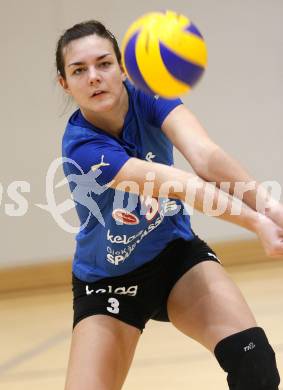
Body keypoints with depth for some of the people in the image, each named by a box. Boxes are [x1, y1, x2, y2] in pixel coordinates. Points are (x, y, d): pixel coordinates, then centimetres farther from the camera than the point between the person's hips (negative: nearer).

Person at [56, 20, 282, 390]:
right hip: (107, 281, -2)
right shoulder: (80, 147, -27)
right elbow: (176, 184, -39)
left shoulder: (148, 99, -17)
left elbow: (206, 157, -36)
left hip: (176, 255, 2)